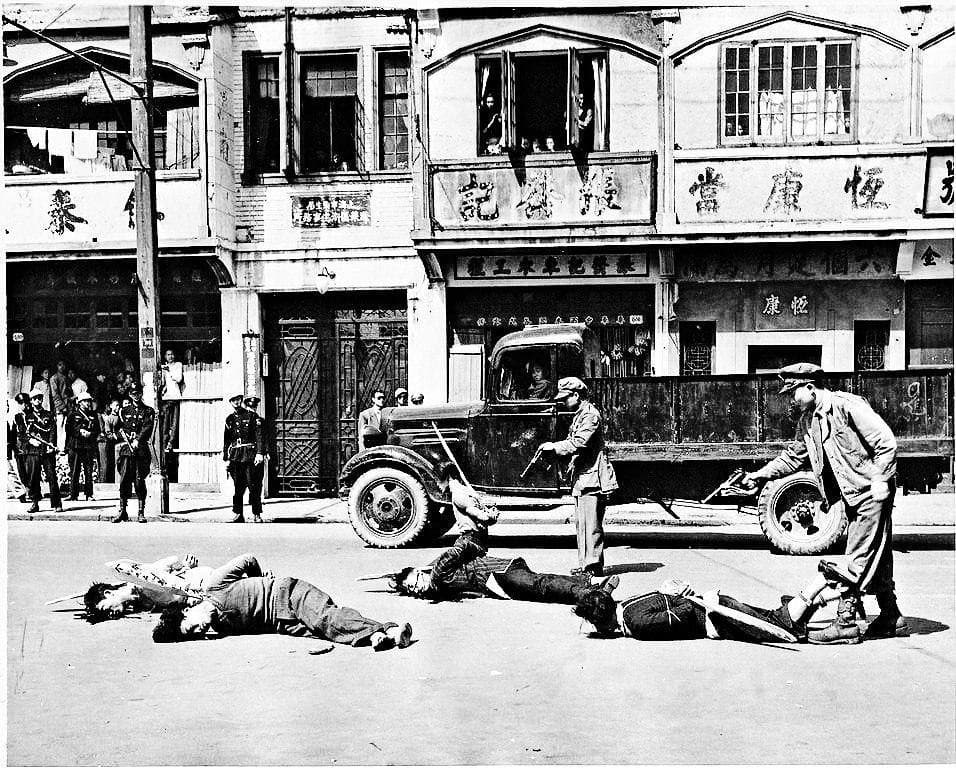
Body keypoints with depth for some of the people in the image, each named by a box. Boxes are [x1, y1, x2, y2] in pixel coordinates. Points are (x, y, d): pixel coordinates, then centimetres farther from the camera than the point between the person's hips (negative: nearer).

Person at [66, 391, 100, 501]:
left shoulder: (93, 415, 15)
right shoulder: (73, 414, 7)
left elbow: (97, 430, 13)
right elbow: (69, 429, 2)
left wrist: (90, 433, -7)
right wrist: (80, 432, -11)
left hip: (89, 446, 2)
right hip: (75, 446, -2)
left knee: (89, 471, 0)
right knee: (74, 471, -3)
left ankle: (89, 494, 4)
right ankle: (73, 495, 1)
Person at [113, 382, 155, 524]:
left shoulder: (148, 411, 8)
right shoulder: (124, 409, 15)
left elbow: (148, 428, -5)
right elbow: (117, 427, 12)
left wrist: (137, 440, -20)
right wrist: (125, 437, -7)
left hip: (141, 449, -2)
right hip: (126, 448, 2)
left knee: (140, 481, -4)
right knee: (124, 480, -4)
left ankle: (141, 513, 1)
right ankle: (122, 511, 2)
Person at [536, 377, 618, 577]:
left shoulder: (590, 415, -12)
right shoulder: (579, 415, 20)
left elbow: (578, 443, -22)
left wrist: (554, 447, -14)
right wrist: (552, 450, 12)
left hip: (592, 477, -10)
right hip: (581, 477, 10)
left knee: (590, 523, -11)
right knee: (580, 522, 10)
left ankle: (594, 566, -10)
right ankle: (584, 564, 14)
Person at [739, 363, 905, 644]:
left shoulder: (847, 406, -18)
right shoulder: (807, 420, 9)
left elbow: (886, 441, -18)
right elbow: (793, 456, 20)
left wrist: (880, 480, -20)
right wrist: (760, 475, 12)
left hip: (871, 492, -9)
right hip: (853, 495, 9)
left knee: (857, 560, -8)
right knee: (876, 559, 15)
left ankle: (845, 623, -6)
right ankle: (892, 619, 23)